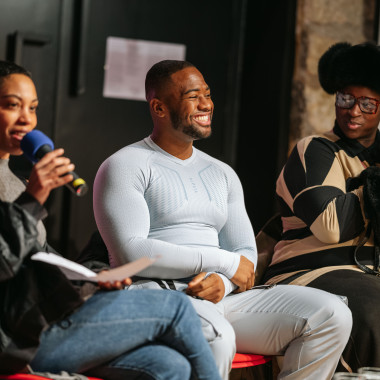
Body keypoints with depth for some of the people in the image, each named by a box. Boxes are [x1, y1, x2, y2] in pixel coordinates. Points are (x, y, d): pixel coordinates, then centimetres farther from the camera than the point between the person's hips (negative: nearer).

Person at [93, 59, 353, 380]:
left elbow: (246, 255, 17)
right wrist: (225, 262, -10)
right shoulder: (125, 167, 1)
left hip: (222, 296, 7)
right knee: (216, 338, -41)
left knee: (332, 315, -13)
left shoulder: (222, 174, 23)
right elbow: (132, 253, -12)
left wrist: (222, 282, -9)